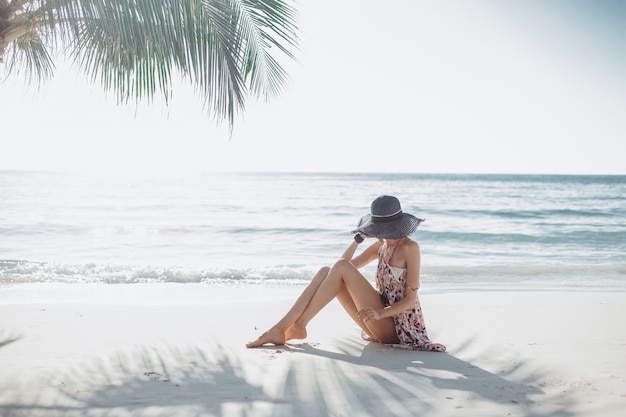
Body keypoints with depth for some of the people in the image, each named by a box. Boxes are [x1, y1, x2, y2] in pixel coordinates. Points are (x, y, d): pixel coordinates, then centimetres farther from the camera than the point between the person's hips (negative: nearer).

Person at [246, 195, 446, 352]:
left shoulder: (410, 248, -10)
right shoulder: (380, 246, 11)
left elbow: (410, 300, -13)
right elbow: (346, 264, 10)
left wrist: (379, 313, -26)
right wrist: (359, 237, 1)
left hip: (395, 327, -7)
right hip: (378, 322, 7)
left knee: (340, 268, -20)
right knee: (326, 272, -9)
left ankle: (298, 326, -18)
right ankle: (281, 327, -19)